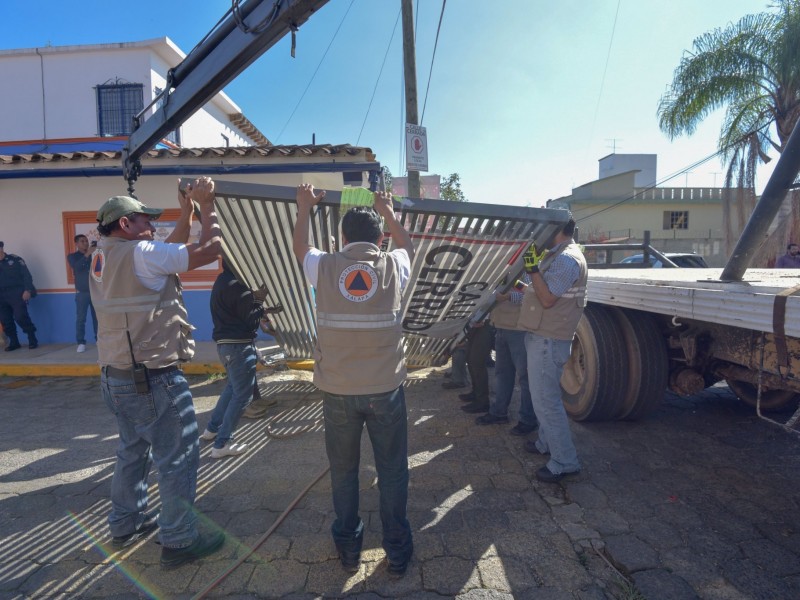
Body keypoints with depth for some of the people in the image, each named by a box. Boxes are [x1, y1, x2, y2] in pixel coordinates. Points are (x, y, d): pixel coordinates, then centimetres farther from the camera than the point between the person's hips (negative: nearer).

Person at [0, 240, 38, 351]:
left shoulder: (14, 259, 1)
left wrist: (28, 290, -13)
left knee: (21, 317, -13)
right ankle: (14, 342, 15)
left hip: (16, 293, -5)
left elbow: (26, 275, -4)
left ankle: (32, 340, -2)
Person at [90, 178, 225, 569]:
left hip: (116, 377, 10)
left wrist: (187, 213, 16)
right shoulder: (138, 253, -18)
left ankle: (125, 524, 40)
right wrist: (207, 205, -5)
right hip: (152, 380, -9)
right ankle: (179, 542, 16)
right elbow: (209, 249, -18)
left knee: (133, 452, 24)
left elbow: (168, 253, 17)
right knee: (177, 459, 3)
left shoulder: (103, 258, 10)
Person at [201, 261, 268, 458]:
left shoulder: (222, 281, 13)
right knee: (242, 394, -2)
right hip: (239, 345, -10)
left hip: (225, 343, 10)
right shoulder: (236, 285, -18)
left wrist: (253, 297, 1)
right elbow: (250, 318, -18)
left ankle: (212, 429, 35)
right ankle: (222, 444, 3)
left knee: (233, 387, 26)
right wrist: (260, 300, -5)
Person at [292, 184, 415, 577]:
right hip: (385, 389, 0)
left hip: (338, 391, 1)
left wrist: (304, 208, 33)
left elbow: (298, 247, 20)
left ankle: (348, 549, 34)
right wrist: (387, 211, 34)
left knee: (343, 471, 18)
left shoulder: (324, 267, -3)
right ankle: (397, 552, 28)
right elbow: (407, 245, 22)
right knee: (392, 472, 14)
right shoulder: (393, 267, -3)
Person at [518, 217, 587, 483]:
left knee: (546, 400, -5)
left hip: (549, 340, -11)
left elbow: (547, 299, -24)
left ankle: (564, 461, 5)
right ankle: (546, 443, 37)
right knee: (544, 395, 21)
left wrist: (533, 267, -23)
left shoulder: (567, 259, -19)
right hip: (543, 336, 11)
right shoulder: (557, 255, 14)